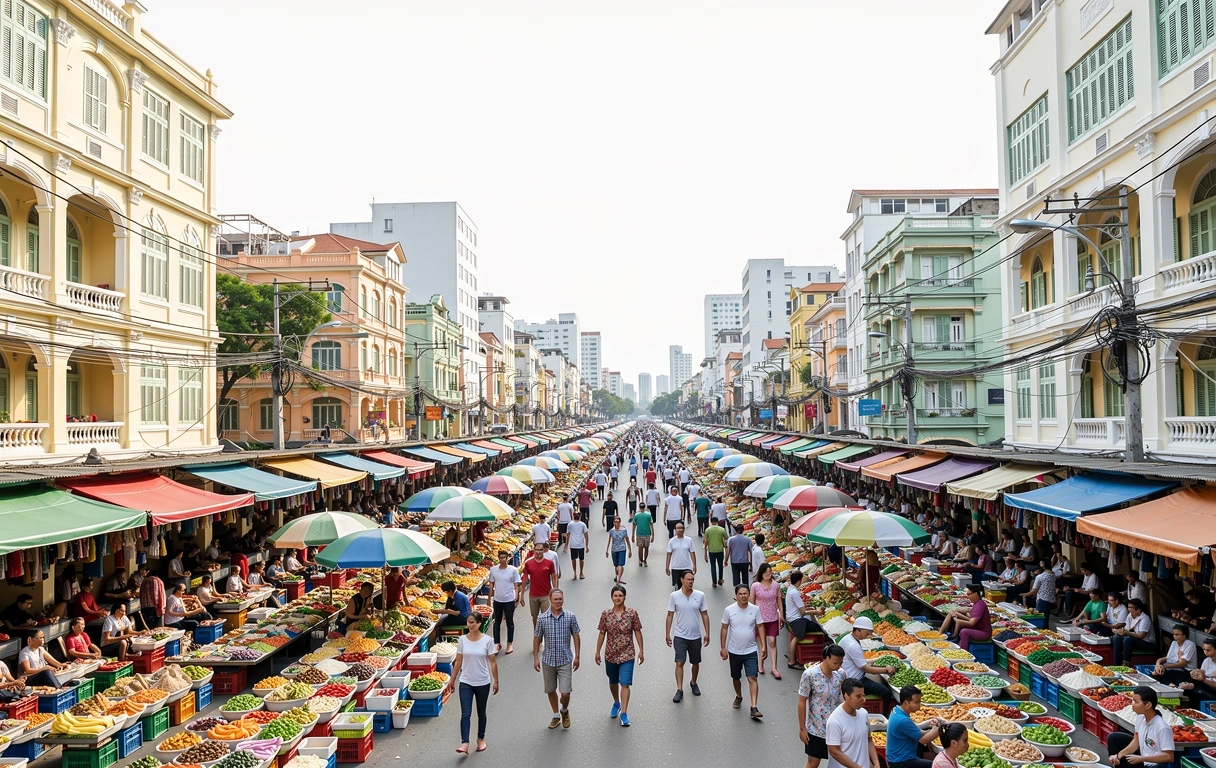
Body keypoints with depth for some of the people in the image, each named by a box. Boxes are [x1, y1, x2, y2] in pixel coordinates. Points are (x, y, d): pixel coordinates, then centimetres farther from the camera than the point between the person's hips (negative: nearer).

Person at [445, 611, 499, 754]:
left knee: (481, 713, 14)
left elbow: (493, 662, -5)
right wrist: (452, 680, 6)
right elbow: (458, 661, 4)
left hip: (483, 683, -1)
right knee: (465, 714, -7)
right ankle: (464, 743, -7)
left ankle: (481, 739, 31)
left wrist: (496, 681, -5)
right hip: (465, 683, 1)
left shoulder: (487, 640, -9)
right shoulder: (462, 640, -4)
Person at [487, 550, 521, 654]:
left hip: (509, 600, -3)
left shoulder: (513, 570, -8)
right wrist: (490, 598, 6)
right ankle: (497, 643, 25)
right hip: (497, 600, 3)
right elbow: (491, 584, 7)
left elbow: (516, 585, -3)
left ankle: (510, 644, 20)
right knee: (497, 622, 12)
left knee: (510, 622, 9)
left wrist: (516, 598, -7)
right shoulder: (493, 570, -1)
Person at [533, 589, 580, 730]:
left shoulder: (570, 617, -8)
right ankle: (556, 715, 37)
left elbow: (575, 636, 1)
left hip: (565, 660, -1)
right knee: (550, 691, 14)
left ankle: (565, 711, 28)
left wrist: (576, 657, 0)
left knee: (565, 693, -4)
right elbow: (537, 638, 1)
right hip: (548, 660, 1)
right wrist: (536, 658, 1)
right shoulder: (542, 618, -7)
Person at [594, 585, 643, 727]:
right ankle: (616, 703, 43)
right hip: (610, 655, 3)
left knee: (625, 684, -8)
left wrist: (641, 650, -3)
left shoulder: (632, 613, -10)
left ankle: (624, 713, -2)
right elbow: (602, 634, 1)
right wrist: (597, 652, 3)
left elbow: (637, 632, -3)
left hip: (627, 655, -2)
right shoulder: (605, 614, -6)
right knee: (613, 682, 19)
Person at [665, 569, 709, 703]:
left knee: (695, 663, 16)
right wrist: (668, 634, -1)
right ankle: (679, 690, -1)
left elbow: (704, 615, 2)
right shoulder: (674, 596, -8)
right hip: (680, 636, -2)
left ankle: (693, 683, 40)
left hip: (696, 636, 2)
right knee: (679, 663, -9)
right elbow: (670, 615, -1)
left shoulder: (700, 595, -5)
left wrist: (707, 633, 0)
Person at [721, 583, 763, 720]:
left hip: (750, 651, -1)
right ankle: (738, 697, 44)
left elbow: (760, 627, 0)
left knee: (752, 678, -10)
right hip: (734, 651, 1)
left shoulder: (755, 609, -8)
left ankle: (754, 708, -10)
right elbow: (724, 628, -1)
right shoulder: (729, 610, -10)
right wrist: (723, 648, -1)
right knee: (736, 677, 17)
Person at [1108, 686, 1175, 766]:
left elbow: (1169, 757, -28)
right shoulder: (1140, 717, -9)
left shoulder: (1162, 728, -31)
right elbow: (1136, 741, 1)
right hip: (1143, 754, 8)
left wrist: (1140, 758, -29)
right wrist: (1119, 755, -11)